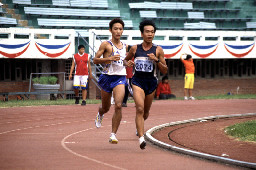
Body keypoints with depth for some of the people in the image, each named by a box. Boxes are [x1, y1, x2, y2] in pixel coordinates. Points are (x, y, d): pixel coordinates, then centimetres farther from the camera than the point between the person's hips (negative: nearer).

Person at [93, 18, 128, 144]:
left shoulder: (125, 47, 12)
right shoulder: (106, 44, -3)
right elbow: (95, 60, -7)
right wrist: (109, 58, -20)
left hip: (120, 78, 2)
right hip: (107, 77, -2)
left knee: (118, 105, -19)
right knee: (106, 107, 14)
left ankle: (113, 134, -15)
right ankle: (100, 114, 53)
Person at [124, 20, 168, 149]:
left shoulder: (158, 50, 0)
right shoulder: (135, 49, 2)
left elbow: (164, 71, 2)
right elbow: (126, 60, 19)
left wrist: (156, 60, -15)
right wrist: (128, 63, -4)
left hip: (151, 82, 2)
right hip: (137, 81, -2)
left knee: (145, 113, 15)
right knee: (140, 108, -21)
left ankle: (138, 127, 50)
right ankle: (141, 138, -27)